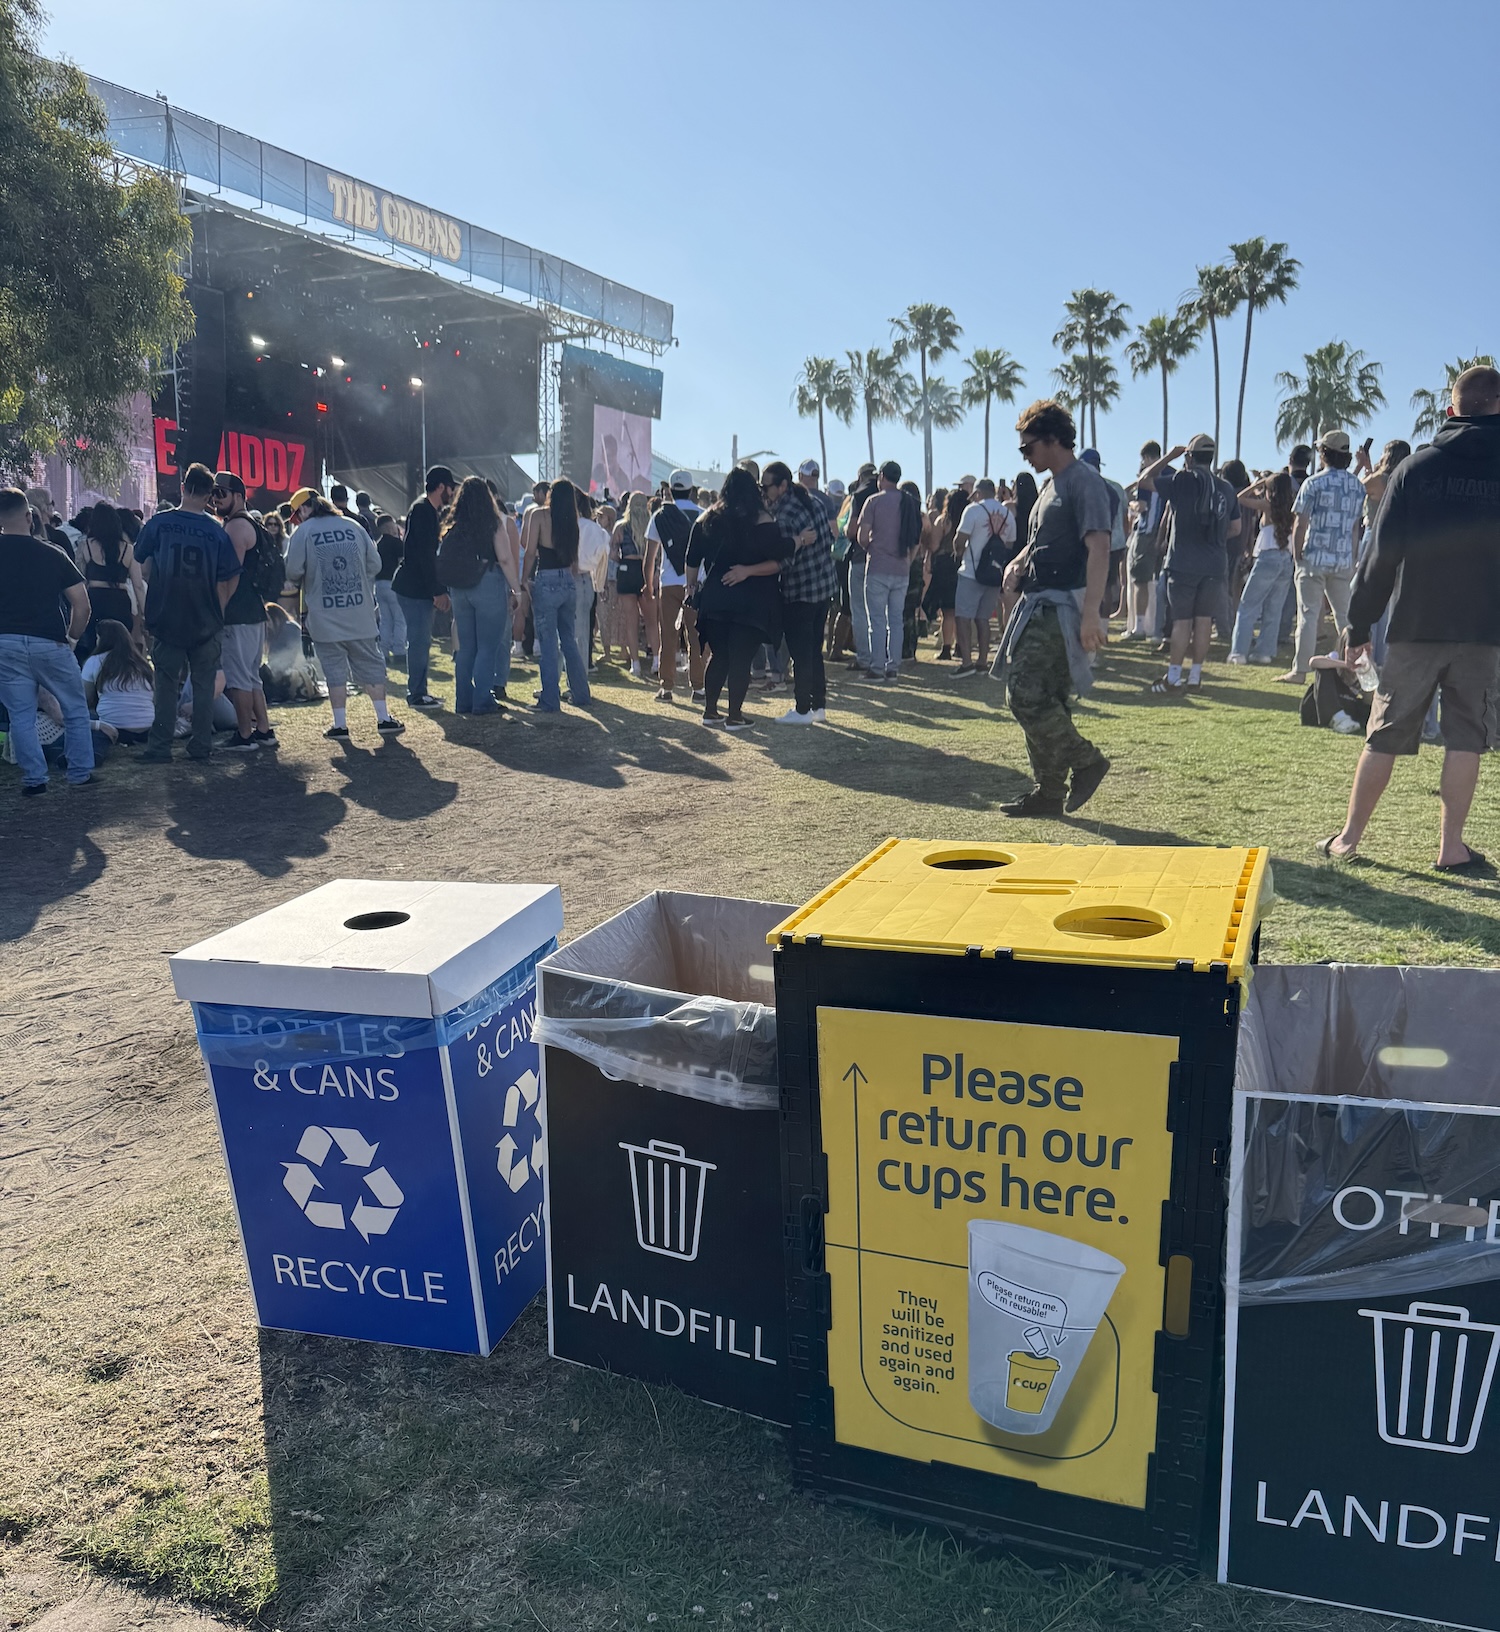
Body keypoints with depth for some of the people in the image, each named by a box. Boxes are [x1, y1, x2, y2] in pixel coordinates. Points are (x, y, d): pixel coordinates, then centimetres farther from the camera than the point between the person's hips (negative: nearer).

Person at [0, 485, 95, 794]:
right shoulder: (52, 553, -3)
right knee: (76, 710, 14)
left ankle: (34, 778, 9)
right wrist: (73, 634, 8)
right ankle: (80, 772, 16)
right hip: (49, 643, -1)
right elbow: (81, 602, -7)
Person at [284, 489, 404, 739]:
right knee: (371, 665, 10)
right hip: (361, 615, 3)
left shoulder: (303, 532, -4)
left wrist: (307, 580, 13)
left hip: (325, 617, -3)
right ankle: (384, 719, 10)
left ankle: (340, 725, 6)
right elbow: (375, 564, 7)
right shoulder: (353, 526, 6)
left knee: (335, 671, 5)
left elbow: (292, 572, -8)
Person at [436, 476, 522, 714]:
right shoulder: (494, 524, -6)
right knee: (487, 647, 0)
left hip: (459, 589, 5)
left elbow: (443, 559, 5)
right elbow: (506, 559, -10)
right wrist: (516, 590, -5)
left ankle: (463, 701, 15)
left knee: (465, 647, 12)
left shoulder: (452, 526, 6)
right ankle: (482, 701, -2)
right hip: (489, 585, -5)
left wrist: (449, 592, 11)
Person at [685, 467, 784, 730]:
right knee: (741, 659, 0)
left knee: (718, 656, 15)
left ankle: (710, 711, 18)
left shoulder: (707, 520, 4)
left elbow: (692, 560, 9)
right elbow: (777, 562, -13)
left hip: (714, 601, 4)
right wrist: (747, 571, -12)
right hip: (751, 603, -4)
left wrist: (692, 586, 22)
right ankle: (734, 716, 2)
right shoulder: (763, 522, -7)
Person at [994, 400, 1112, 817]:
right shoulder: (1050, 485, 19)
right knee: (1044, 700, 10)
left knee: (1027, 696, -14)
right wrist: (1018, 563, 8)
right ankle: (1049, 792, 16)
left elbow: (1099, 548, -20)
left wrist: (1091, 613, -27)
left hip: (1060, 611, -10)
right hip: (1039, 606, 10)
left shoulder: (1085, 482, -10)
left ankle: (1085, 760, 2)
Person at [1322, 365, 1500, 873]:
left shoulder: (1416, 468, -1)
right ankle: (1451, 847, 6)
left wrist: (1358, 625, 2)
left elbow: (1382, 552, -2)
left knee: (1384, 736, 6)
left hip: (1415, 625, 0)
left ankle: (1349, 837, 10)